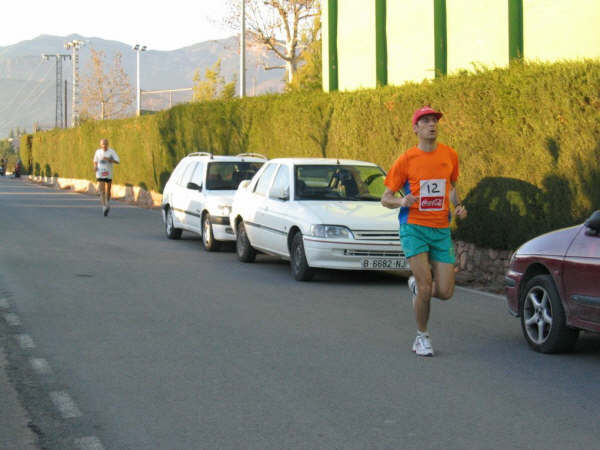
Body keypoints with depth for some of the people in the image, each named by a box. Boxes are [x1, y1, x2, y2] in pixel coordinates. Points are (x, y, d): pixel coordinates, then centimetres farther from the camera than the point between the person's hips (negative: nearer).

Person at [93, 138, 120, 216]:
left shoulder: (111, 152, -5)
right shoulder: (98, 152, 2)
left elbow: (117, 161, -12)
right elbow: (95, 161, 17)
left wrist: (109, 159, -26)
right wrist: (95, 166, -4)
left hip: (109, 174, 0)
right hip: (100, 174, 0)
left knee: (108, 191, 13)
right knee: (102, 191, -14)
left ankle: (108, 203, 40)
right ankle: (104, 207, -19)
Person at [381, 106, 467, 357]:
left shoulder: (450, 155, 8)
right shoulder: (406, 160, -2)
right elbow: (385, 199, 2)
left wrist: (458, 205, 5)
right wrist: (402, 201, -20)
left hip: (442, 230, 3)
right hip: (414, 227, -3)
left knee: (445, 292, -3)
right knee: (425, 286, -12)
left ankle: (416, 286, 32)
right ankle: (422, 337, 10)